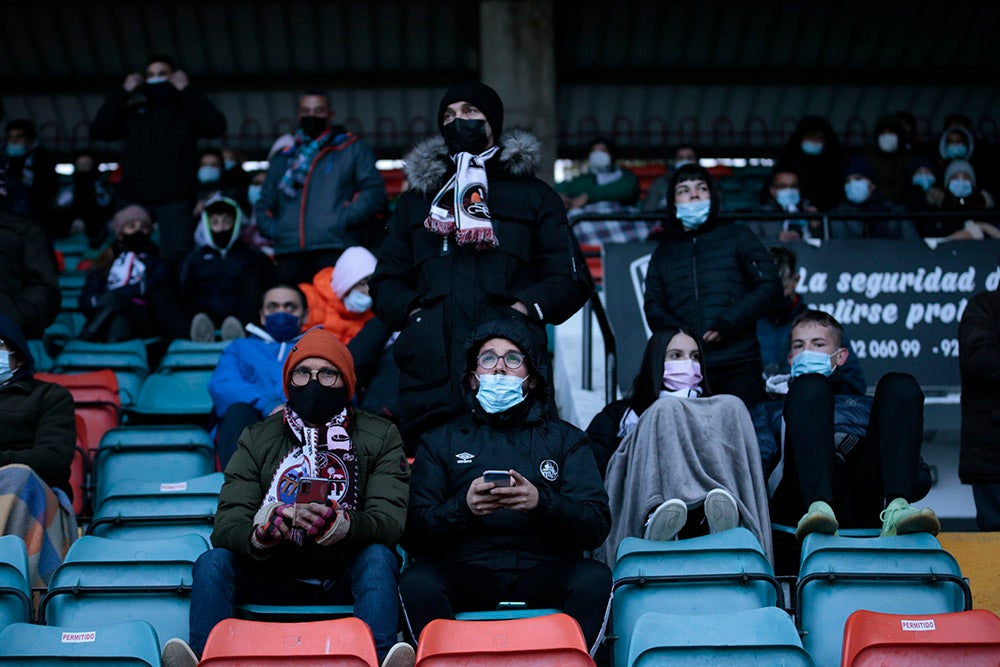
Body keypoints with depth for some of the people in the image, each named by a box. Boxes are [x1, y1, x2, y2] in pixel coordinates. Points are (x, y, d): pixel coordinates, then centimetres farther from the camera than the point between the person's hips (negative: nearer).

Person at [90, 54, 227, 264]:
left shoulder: (188, 109, 10)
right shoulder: (132, 111, 15)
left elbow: (216, 127, -8)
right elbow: (98, 131, 4)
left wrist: (188, 90, -7)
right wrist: (122, 93, 0)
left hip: (175, 199, -2)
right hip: (134, 198, 2)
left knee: (178, 256, -10)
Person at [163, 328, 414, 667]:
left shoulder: (379, 437, 2)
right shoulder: (258, 439, 5)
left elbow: (390, 521, -12)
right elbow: (226, 527, -6)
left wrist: (341, 524, -36)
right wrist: (260, 533, -32)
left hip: (345, 581, -1)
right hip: (276, 581, 2)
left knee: (378, 558, -32)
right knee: (212, 562, -22)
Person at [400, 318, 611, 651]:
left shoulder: (565, 438, 20)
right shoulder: (441, 441, 20)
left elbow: (597, 526, 6)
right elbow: (413, 534, 8)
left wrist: (541, 502, -14)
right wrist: (463, 506, -11)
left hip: (544, 572, 0)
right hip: (467, 571, 0)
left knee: (595, 577, -31)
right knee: (417, 581, -31)